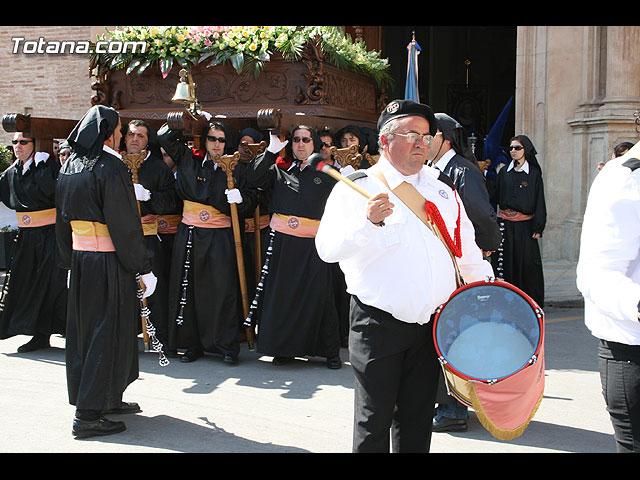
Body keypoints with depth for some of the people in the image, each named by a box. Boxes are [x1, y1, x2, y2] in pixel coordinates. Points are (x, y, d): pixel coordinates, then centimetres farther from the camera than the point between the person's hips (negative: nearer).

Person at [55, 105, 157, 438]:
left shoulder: (69, 167, 9)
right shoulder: (110, 167, -15)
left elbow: (63, 221, 15)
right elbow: (124, 225, -18)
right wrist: (143, 269, -13)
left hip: (80, 258, 8)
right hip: (109, 261, -8)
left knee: (84, 328, 15)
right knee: (106, 332, -2)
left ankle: (107, 398, 30)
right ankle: (89, 415, 0)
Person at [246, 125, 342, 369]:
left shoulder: (326, 174, 8)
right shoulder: (279, 170, 11)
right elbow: (254, 177, -2)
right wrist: (271, 150, -3)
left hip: (313, 245, -2)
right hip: (281, 243, 2)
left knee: (319, 296, -2)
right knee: (282, 293, 5)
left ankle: (331, 351, 9)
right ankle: (284, 348, 17)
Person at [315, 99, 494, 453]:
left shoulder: (442, 186, 12)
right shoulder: (357, 188, -5)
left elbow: (465, 242, 24)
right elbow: (327, 249, -17)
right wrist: (369, 221, -30)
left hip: (432, 326, 5)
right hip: (379, 326, -4)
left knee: (417, 422, 14)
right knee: (374, 422, 4)